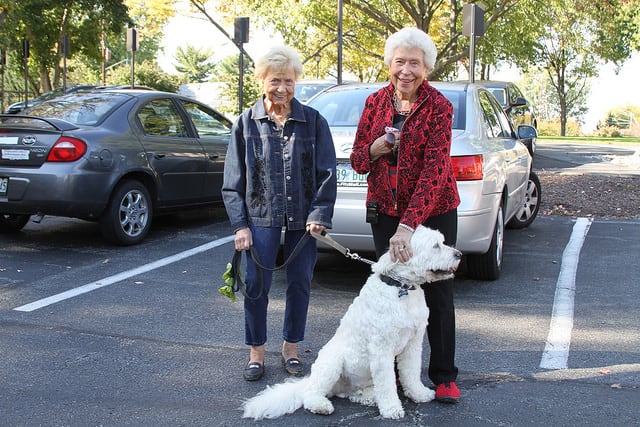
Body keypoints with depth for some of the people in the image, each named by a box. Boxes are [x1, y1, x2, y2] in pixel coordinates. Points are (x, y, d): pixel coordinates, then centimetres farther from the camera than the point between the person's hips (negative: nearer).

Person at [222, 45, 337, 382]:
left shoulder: (313, 121, 1)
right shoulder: (246, 123, 3)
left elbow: (326, 172, 0)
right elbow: (233, 180, 3)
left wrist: (319, 214, -10)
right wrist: (239, 224, -3)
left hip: (302, 218, 0)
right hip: (261, 217, 0)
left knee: (300, 283, 8)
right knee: (256, 284, -1)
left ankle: (291, 349, 25)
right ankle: (256, 353, 16)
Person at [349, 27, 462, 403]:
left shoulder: (438, 107, -15)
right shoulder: (375, 102, -1)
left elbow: (435, 170, -24)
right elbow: (357, 160, 6)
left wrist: (408, 226, -32)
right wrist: (374, 149, -19)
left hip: (433, 211, -3)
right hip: (385, 210, 4)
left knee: (438, 294, 5)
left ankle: (444, 376, 18)